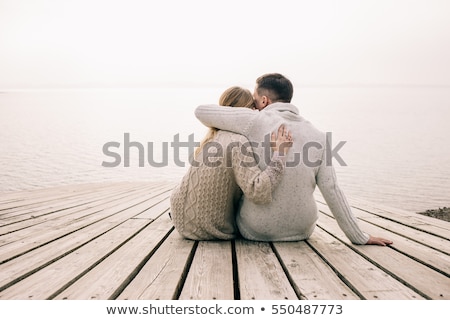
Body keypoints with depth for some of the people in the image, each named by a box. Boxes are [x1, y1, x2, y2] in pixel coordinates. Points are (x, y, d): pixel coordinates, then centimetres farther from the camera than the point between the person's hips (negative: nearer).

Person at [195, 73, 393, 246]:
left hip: (256, 231, -2)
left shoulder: (255, 121, -12)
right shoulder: (317, 136, -4)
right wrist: (359, 238, -1)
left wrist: (222, 126, 17)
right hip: (301, 230, 3)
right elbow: (331, 191, -7)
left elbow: (201, 111, -5)